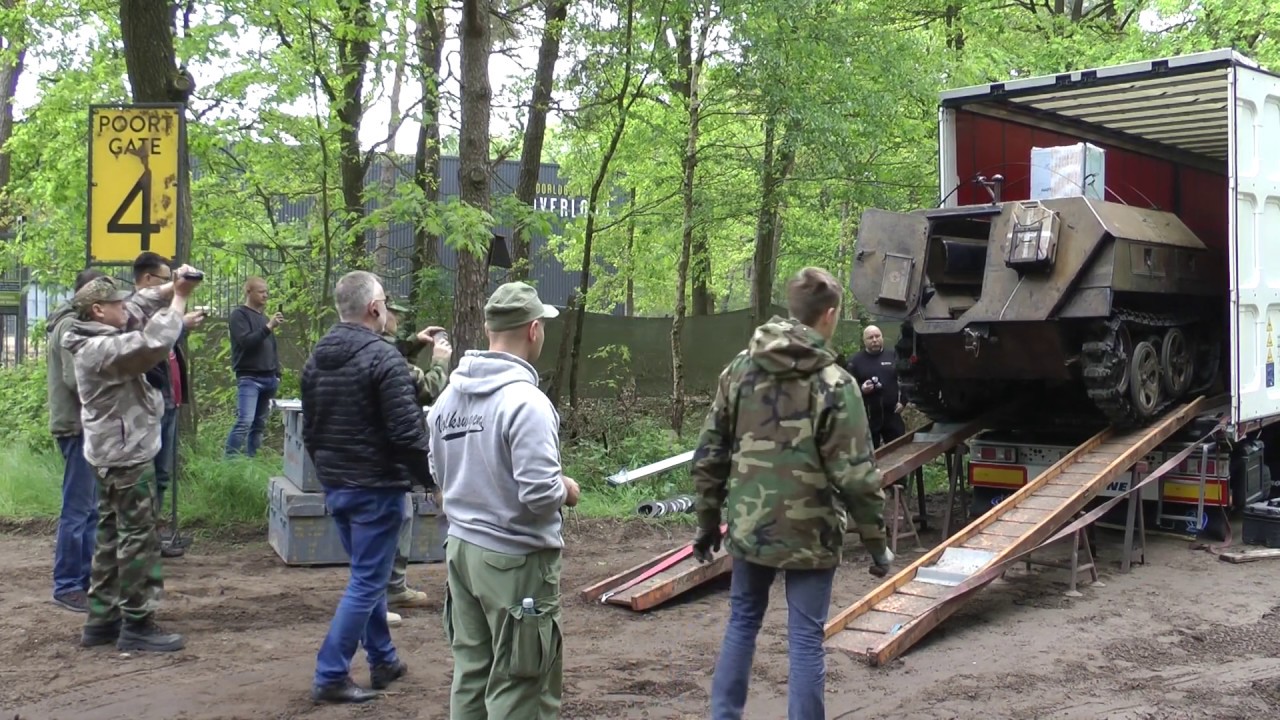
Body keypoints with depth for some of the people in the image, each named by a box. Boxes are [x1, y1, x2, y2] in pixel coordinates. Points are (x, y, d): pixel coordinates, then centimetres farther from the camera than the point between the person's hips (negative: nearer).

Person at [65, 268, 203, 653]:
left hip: (113, 454, 11)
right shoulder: (103, 349, -23)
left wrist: (172, 288, -3)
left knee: (112, 535, 15)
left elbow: (138, 305, 15)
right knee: (138, 538, -4)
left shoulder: (97, 340, 8)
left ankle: (102, 619, 22)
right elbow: (154, 342, -35)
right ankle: (137, 625, 3)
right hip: (127, 456, -11)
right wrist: (180, 298, -22)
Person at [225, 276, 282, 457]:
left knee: (260, 424, 7)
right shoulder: (239, 315, -2)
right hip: (249, 378, -7)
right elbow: (246, 341, -16)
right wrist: (268, 327, -21)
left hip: (268, 378, 7)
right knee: (245, 421, -18)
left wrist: (277, 374, 16)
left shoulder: (264, 316, 20)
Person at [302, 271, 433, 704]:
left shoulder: (316, 358, 8)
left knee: (367, 575, 20)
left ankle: (383, 661, 29)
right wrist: (429, 478, -8)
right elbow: (406, 431, -20)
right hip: (376, 487, -8)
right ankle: (330, 676, 1)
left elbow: (309, 430, 15)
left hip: (335, 486, 8)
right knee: (367, 581, 0)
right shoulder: (382, 357, -17)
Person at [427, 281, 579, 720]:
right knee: (519, 684, 3)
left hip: (461, 548, 7)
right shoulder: (525, 401, -20)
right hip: (517, 559, -7)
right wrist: (567, 490, -4)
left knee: (471, 670, 15)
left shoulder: (449, 396, 3)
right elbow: (539, 495, -24)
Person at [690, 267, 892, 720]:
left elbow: (709, 454, 5)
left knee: (742, 623, 19)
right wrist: (876, 542, -2)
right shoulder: (834, 384, -13)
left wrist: (708, 520, 16)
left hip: (748, 526, 4)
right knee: (805, 638, 6)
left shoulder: (740, 368, 1)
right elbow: (855, 476, -13)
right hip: (809, 533, -4)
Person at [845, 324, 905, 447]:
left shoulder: (893, 355, 8)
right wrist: (861, 389, -21)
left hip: (892, 414, 2)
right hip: (867, 416, -2)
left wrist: (902, 400, -3)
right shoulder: (855, 361, 1)